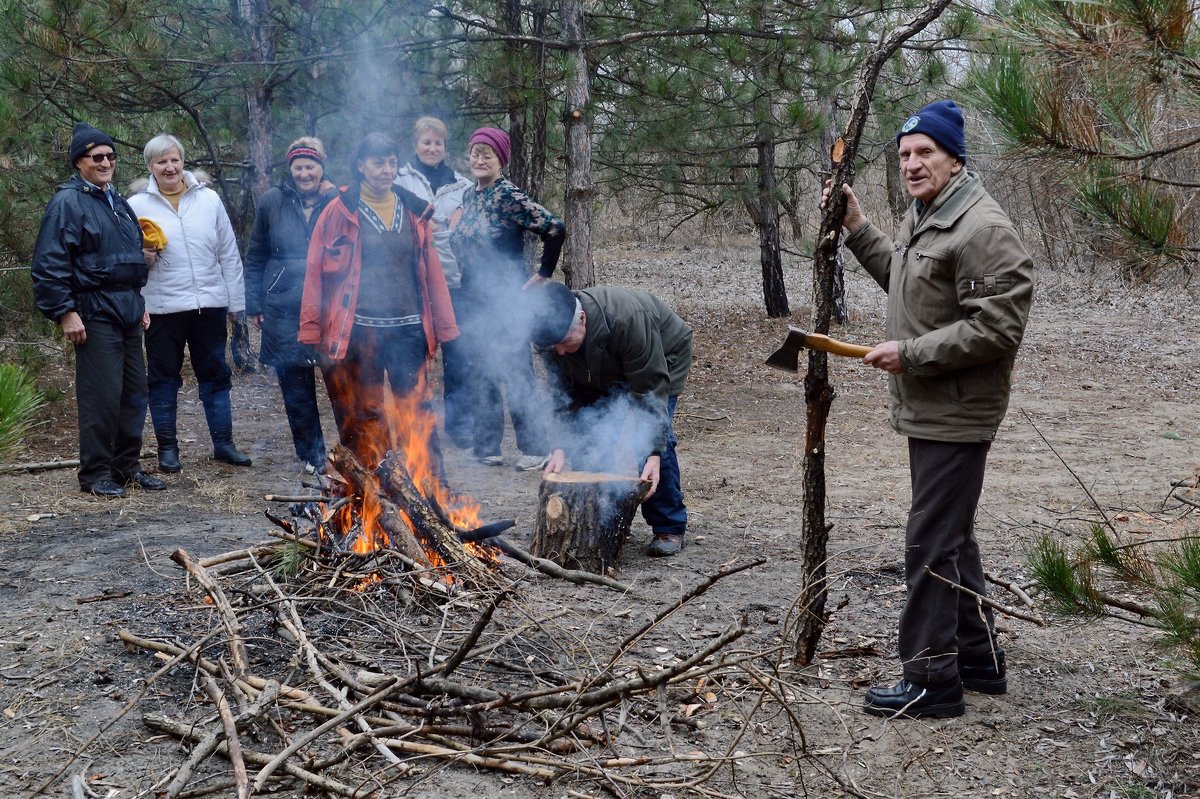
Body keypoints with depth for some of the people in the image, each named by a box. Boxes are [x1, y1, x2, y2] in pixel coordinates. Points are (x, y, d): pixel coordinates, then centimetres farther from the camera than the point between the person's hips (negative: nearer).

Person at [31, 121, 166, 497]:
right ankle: (95, 473, 2)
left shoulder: (119, 203, 18)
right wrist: (65, 312, -18)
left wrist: (140, 302, 24)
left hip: (128, 311, 8)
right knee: (102, 395, -8)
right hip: (95, 313, -8)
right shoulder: (68, 202, -8)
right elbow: (49, 264, -14)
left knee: (134, 392, 11)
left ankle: (127, 466, 21)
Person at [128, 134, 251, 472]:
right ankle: (167, 447, 17)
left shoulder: (209, 199, 5)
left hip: (210, 304, 2)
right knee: (164, 377, 7)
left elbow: (229, 255, 8)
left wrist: (236, 302, 6)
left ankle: (223, 443, 18)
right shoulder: (137, 206, 0)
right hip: (163, 307, -2)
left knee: (215, 374, 9)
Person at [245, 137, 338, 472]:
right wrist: (254, 303, 5)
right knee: (295, 385, 5)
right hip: (284, 308, 2)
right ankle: (311, 454, 17)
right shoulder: (273, 202, 5)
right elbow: (255, 257, 10)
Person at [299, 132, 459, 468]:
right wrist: (311, 329, -6)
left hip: (408, 327, 2)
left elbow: (431, 271, 11)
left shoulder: (414, 211, 10)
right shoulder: (340, 211, 1)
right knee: (364, 415, 4)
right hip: (359, 329, -2)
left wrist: (444, 325, 7)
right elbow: (316, 272, -1)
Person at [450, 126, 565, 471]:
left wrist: (542, 275, -14)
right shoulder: (469, 196, 10)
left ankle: (534, 449, 7)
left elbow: (555, 229, -20)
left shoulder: (509, 196, -13)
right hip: (474, 300, 8)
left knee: (517, 374, -2)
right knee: (482, 374, 11)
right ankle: (487, 447, 19)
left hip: (507, 300, -7)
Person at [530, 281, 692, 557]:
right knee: (587, 435, -9)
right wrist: (561, 448, -30)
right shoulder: (553, 334, -26)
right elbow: (567, 396, -17)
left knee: (651, 437, -21)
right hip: (605, 374, 5)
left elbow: (650, 389, -38)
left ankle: (669, 527, -7)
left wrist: (654, 455, -42)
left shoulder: (628, 320, -42)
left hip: (663, 357, -5)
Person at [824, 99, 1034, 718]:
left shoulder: (983, 229, -19)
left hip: (956, 415, -11)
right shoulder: (920, 218, 13)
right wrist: (857, 228, 20)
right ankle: (978, 659, 32)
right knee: (953, 538, 19)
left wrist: (911, 354, -21)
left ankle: (931, 681, 4)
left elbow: (997, 328, -24)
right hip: (927, 409, 11)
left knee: (931, 544, -6)